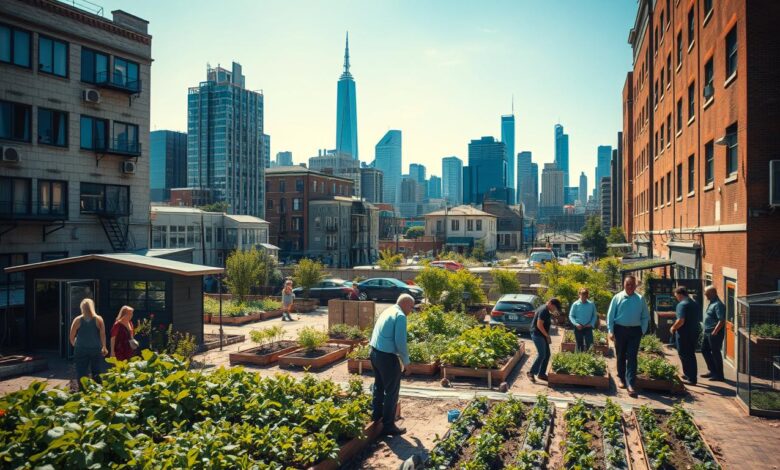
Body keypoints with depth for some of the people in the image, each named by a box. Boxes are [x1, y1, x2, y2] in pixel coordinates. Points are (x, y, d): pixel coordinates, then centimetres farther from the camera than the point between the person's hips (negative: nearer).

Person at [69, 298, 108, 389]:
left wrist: (75, 345, 18)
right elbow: (103, 335, -6)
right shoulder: (99, 319, -1)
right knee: (97, 375, 8)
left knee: (81, 375, 5)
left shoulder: (78, 320, -1)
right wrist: (104, 347, 6)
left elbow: (72, 337, 0)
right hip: (96, 350, 0)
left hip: (81, 350, 0)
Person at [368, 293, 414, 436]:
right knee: (391, 392, 3)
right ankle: (388, 425, 11)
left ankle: (376, 414, 40)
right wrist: (406, 362, -7)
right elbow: (400, 342, -19)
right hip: (387, 357, -9)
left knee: (379, 386, 25)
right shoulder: (400, 316, -14)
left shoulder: (387, 311, 13)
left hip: (375, 353, 9)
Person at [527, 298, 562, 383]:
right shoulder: (544, 310, -18)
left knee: (547, 354, 11)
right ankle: (531, 373, -2)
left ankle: (541, 374, 17)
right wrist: (547, 335, -17)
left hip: (542, 335, 11)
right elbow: (539, 325, -23)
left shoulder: (546, 310, 14)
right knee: (541, 355, -11)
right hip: (537, 335, -11)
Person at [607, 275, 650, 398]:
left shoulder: (640, 299, 2)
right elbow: (610, 315, -1)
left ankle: (630, 384, -5)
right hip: (620, 329, 0)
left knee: (632, 358, -3)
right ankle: (621, 378, 28)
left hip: (635, 330, 0)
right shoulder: (618, 297, -1)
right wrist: (611, 331, -6)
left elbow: (645, 317, 7)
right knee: (620, 356, 12)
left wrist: (642, 331, -1)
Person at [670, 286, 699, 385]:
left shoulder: (682, 305, -17)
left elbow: (681, 321, -25)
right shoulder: (695, 304, 10)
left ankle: (691, 378, 4)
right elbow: (696, 319, 19)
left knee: (684, 356, 1)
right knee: (691, 355, 18)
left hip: (684, 334, -9)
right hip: (694, 333, 9)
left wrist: (673, 328, -8)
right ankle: (691, 376, 28)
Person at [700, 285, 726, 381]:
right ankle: (713, 371, 27)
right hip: (708, 333, 10)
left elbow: (722, 320, -25)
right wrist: (706, 330, 18)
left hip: (715, 334, -10)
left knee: (715, 353, -1)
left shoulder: (718, 305, -18)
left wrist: (714, 332, -24)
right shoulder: (712, 303, 13)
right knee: (705, 350, 17)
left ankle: (719, 375, 10)